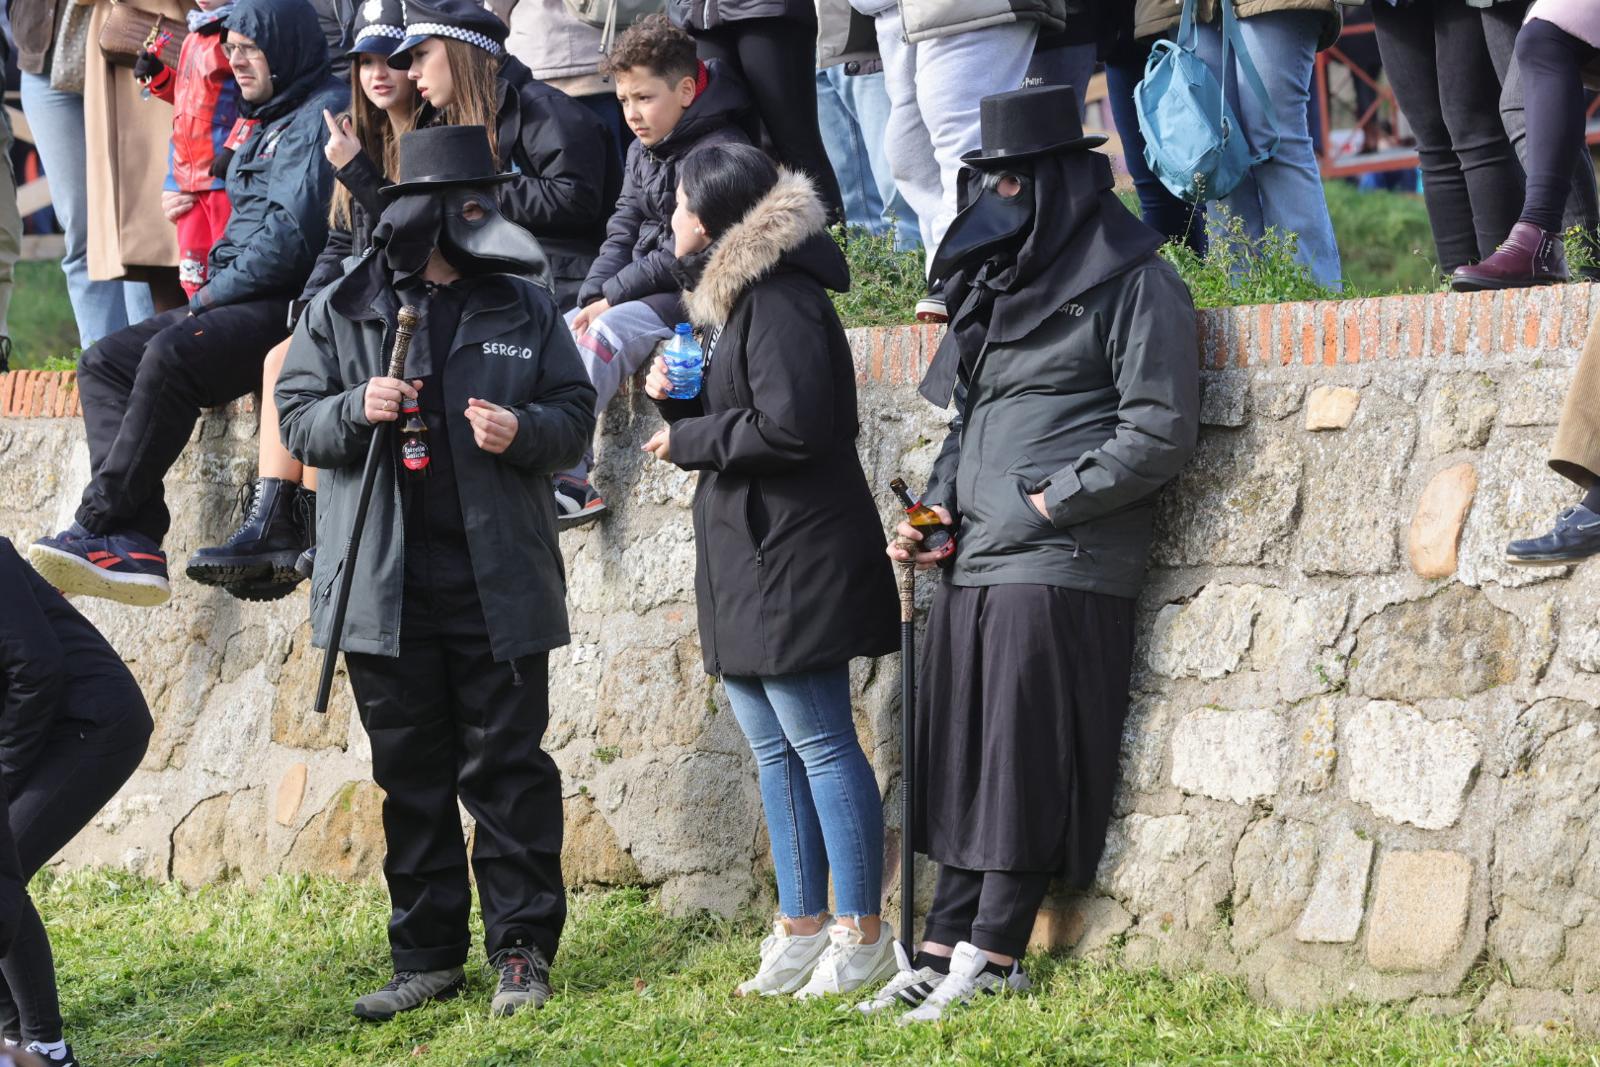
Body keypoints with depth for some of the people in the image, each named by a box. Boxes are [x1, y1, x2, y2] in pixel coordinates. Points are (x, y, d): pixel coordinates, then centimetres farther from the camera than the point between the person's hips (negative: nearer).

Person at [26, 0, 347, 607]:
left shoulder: (322, 118, -8)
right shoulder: (264, 124, 25)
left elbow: (293, 235, -18)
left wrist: (214, 292, -11)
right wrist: (212, 289, 10)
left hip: (289, 306, -11)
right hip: (238, 305, 11)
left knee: (171, 357, -32)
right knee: (104, 363, -4)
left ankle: (99, 525, -29)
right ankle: (133, 543, -21)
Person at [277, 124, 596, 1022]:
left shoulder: (525, 308, 7)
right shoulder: (341, 314, 5)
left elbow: (576, 416, 8)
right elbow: (298, 420, 6)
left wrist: (525, 431, -13)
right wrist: (355, 409, -14)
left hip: (500, 581, -1)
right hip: (387, 586, 1)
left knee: (507, 769, 0)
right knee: (412, 777, 7)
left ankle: (524, 949, 6)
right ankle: (428, 956, 15)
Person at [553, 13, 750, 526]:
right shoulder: (643, 152, 13)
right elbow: (622, 234, 10)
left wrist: (611, 298, -16)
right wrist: (592, 300, -7)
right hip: (640, 290, 9)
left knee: (608, 333, -29)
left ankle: (561, 469, -32)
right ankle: (569, 483, -18)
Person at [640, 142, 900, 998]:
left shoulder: (779, 300, -15)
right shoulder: (727, 295, 17)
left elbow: (791, 424, -23)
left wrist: (687, 439, -12)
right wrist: (674, 396, 1)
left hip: (794, 560, -10)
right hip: (746, 557, 11)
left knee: (821, 743, -6)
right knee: (773, 751, 12)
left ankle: (861, 935, -2)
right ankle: (800, 928, 18)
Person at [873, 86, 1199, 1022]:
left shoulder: (1134, 285, -5)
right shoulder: (1000, 282, 21)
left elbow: (1160, 431, -12)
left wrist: (1051, 500, -13)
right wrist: (939, 504, 12)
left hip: (1059, 570, -8)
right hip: (972, 566, 8)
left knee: (1024, 769, -6)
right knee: (956, 764, 8)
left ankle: (993, 956, -4)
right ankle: (948, 946, 12)